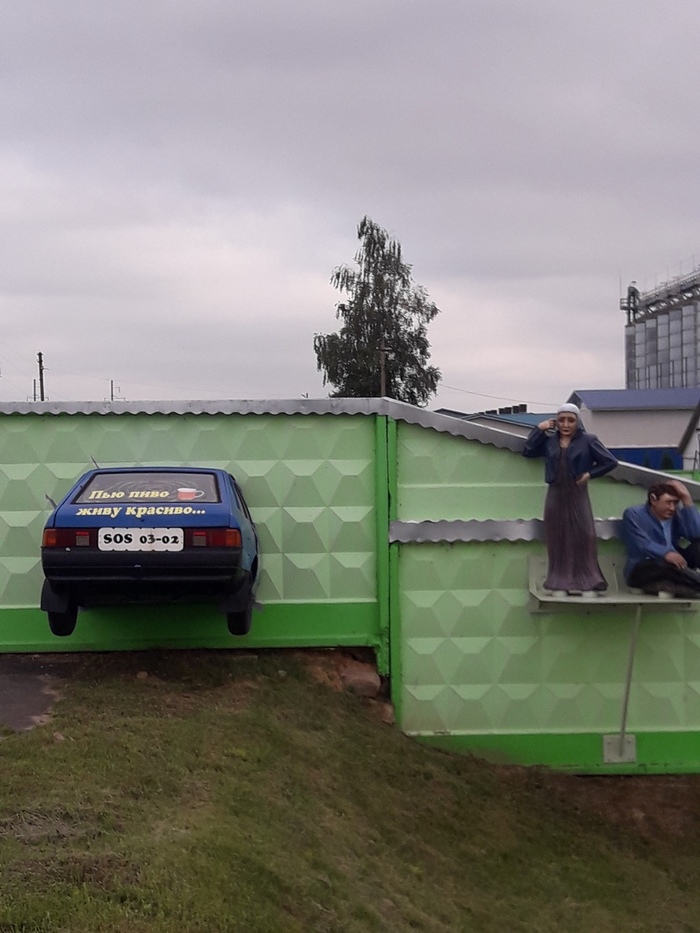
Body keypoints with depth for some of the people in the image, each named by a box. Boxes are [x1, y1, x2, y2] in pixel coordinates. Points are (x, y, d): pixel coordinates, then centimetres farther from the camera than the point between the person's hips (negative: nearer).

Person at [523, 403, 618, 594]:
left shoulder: (588, 441, -2)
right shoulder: (549, 441, 6)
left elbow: (611, 462, -3)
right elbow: (527, 451, -4)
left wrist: (590, 474, -10)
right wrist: (539, 429, -3)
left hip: (577, 495, -3)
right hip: (555, 496, 3)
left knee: (582, 537, -4)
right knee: (558, 539, 3)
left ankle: (583, 582, 0)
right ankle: (560, 583, 7)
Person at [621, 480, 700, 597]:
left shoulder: (676, 515, 13)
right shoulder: (633, 515, -2)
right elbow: (641, 543, -19)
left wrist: (687, 499, -7)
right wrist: (666, 553, -38)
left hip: (672, 567, 6)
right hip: (642, 571, -6)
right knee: (665, 565, -38)